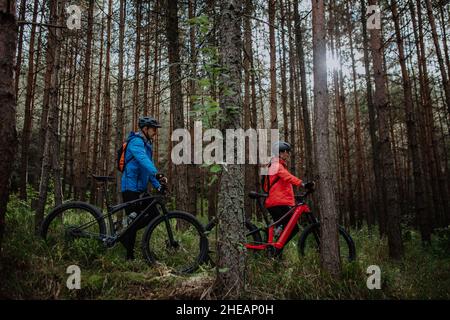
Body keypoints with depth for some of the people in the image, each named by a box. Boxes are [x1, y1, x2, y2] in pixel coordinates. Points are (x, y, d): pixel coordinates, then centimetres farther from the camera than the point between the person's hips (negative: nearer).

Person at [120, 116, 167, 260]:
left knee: (153, 215, 5)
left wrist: (158, 185, 5)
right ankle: (129, 256, 7)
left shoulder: (147, 144, 17)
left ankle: (124, 233, 17)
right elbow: (143, 159, -33)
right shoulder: (136, 142, -14)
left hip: (141, 188, 9)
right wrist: (156, 174, -48)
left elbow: (149, 165, 17)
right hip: (131, 188, -9)